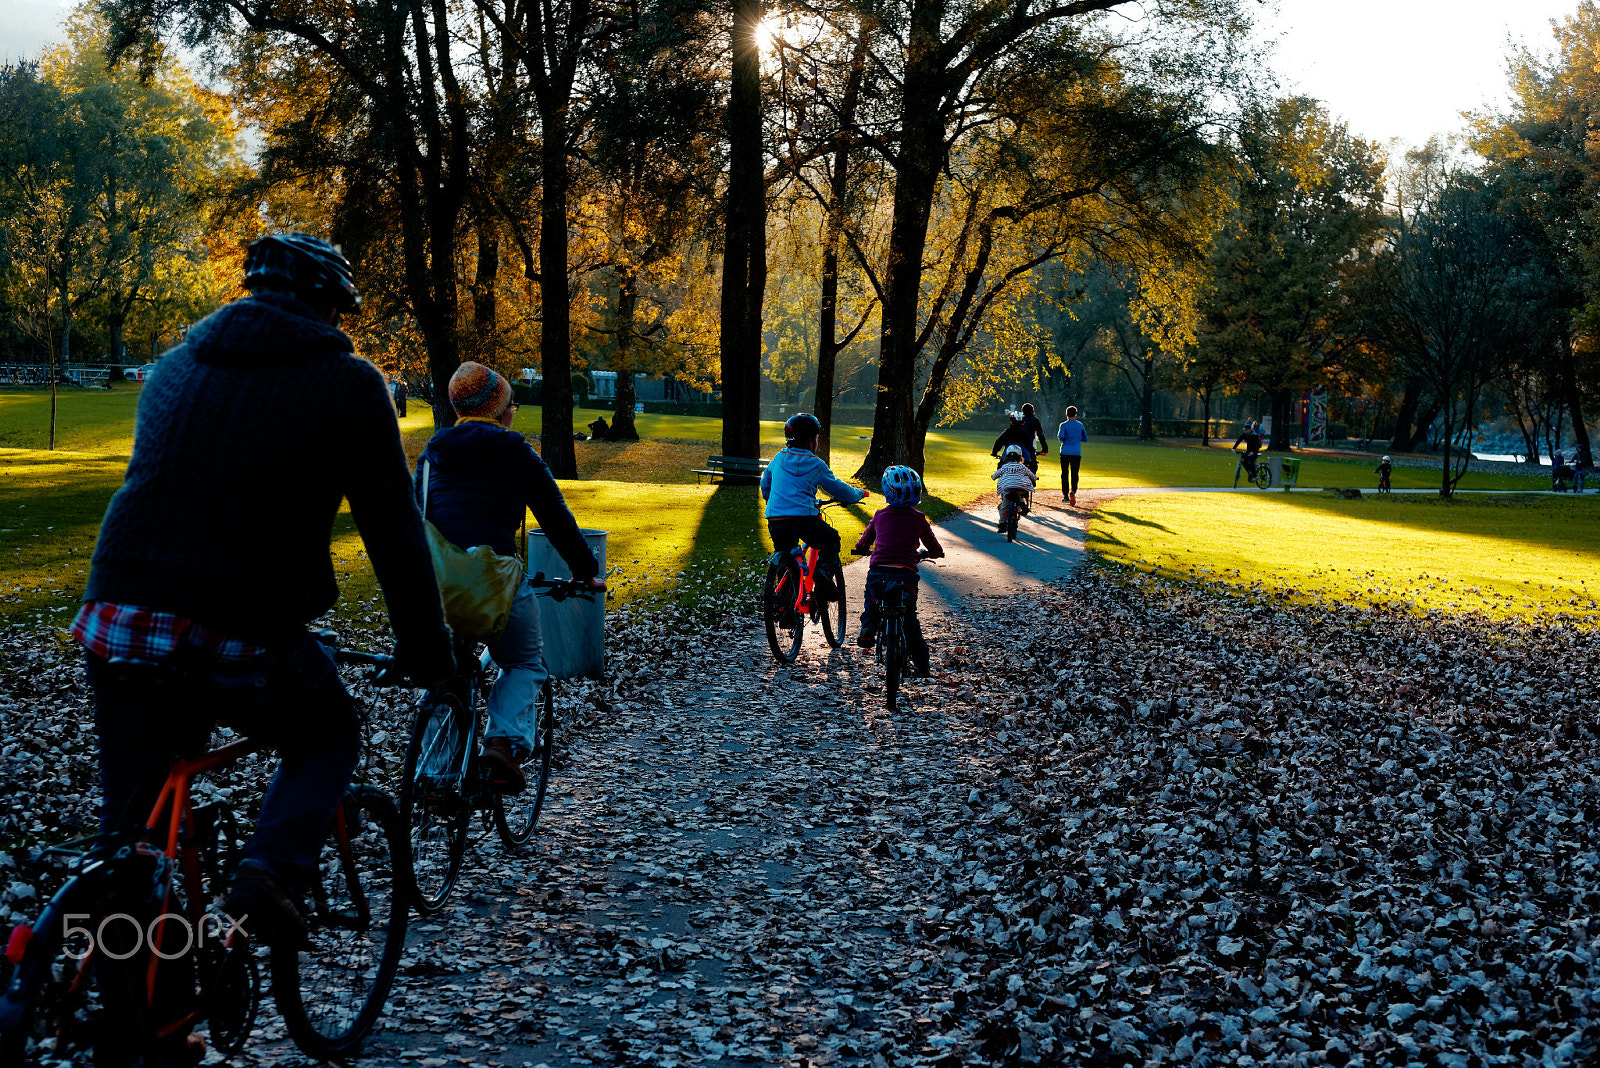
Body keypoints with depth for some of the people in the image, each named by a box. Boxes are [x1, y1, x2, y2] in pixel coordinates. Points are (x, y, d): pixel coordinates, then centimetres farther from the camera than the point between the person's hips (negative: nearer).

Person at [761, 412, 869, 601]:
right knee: (832, 540, 20)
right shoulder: (816, 465, 3)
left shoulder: (778, 459, 15)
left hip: (775, 523, 4)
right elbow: (838, 488, 13)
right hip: (803, 519, -4)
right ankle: (824, 571, -5)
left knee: (784, 551, 27)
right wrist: (858, 494, 32)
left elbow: (765, 485, 29)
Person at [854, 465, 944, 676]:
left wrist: (862, 548, 43)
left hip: (878, 572, 0)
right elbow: (936, 549, 14)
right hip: (906, 575, 0)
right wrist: (930, 554, 37)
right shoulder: (918, 519, 5)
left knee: (872, 600, 33)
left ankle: (867, 630, 11)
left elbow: (862, 544, 20)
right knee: (910, 617, 18)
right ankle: (921, 664, 19)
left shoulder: (880, 516, 8)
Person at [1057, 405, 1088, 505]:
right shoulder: (1080, 425, 7)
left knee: (1064, 473, 7)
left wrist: (1062, 439, 6)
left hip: (1065, 452, -1)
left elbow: (1060, 436, -16)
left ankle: (1065, 495, 9)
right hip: (1077, 452, 1)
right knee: (1074, 473, -1)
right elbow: (1085, 438, 13)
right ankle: (1073, 491, -26)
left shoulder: (1064, 425, -2)